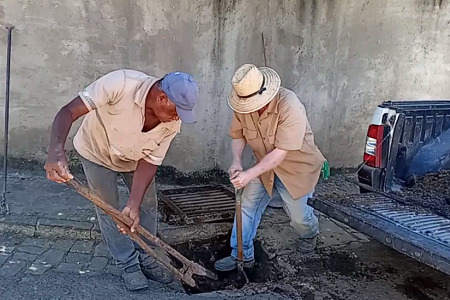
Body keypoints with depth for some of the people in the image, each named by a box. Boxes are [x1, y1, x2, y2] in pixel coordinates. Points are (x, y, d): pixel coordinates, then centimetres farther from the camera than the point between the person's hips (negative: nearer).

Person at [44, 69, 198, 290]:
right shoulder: (120, 83, -41)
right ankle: (128, 264, 21)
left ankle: (146, 258, 27)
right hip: (97, 152, -3)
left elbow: (149, 162, -21)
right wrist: (56, 152, -55)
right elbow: (69, 112, -39)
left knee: (147, 206, 6)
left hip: (135, 158, 4)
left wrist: (133, 205, -30)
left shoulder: (172, 123, -27)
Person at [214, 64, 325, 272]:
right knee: (247, 205, -3)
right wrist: (236, 162, -22)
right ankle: (243, 255, 12)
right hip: (265, 167, 5)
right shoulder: (243, 106, -16)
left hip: (297, 167, -4)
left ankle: (310, 234, 46)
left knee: (299, 216, 8)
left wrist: (249, 175, -38)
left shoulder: (290, 108, -35)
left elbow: (281, 152, -35)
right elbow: (238, 135, -3)